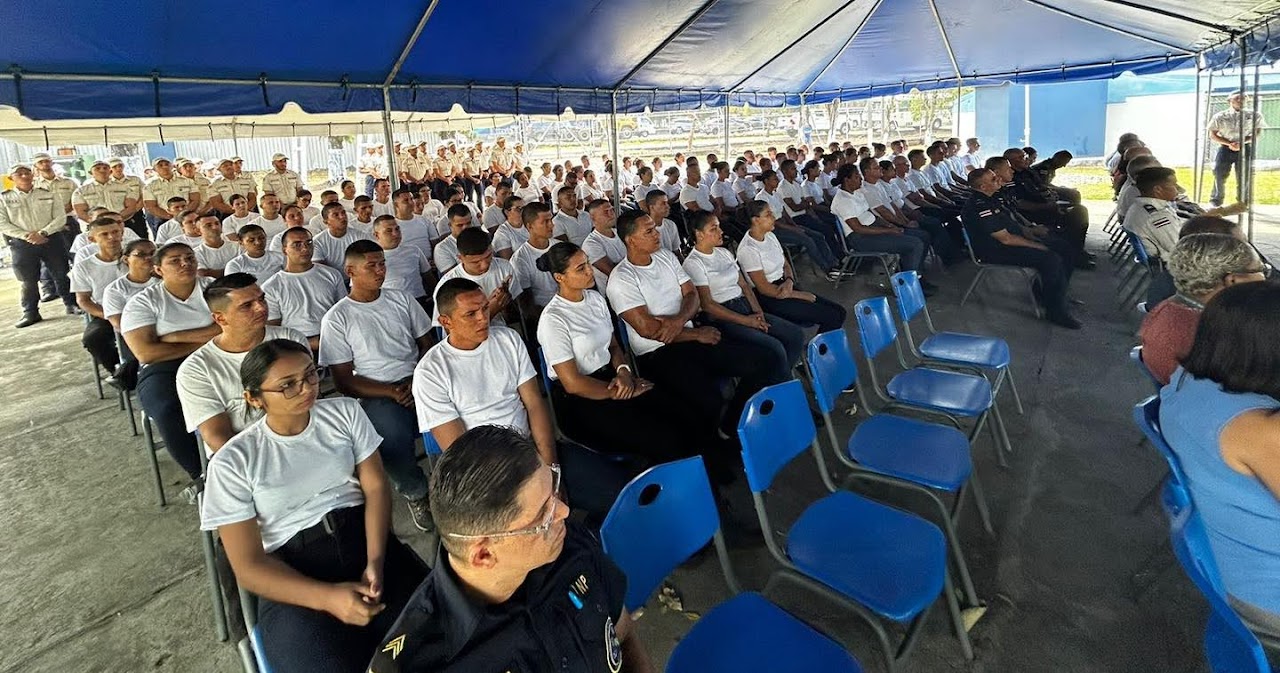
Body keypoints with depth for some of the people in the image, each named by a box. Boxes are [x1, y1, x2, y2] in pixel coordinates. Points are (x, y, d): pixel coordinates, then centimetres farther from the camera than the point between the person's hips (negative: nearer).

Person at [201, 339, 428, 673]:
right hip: (292, 568, -2)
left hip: (362, 537, 3)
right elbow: (248, 567, -6)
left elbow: (376, 487, 2)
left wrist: (375, 562, -16)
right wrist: (327, 597, -21)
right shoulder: (232, 462, -3)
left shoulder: (344, 413, 5)